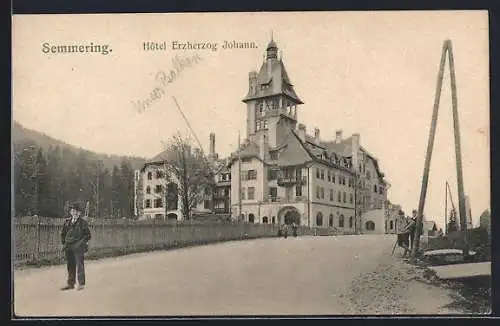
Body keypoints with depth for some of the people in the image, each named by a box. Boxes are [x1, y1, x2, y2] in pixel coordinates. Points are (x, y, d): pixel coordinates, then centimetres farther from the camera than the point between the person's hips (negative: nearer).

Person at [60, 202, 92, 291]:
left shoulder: (82, 222, -3)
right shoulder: (67, 222, 11)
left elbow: (88, 235, -1)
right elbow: (63, 233, 22)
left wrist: (81, 243, -8)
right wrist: (64, 243, 13)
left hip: (78, 248, -5)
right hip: (68, 248, 5)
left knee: (79, 265, -4)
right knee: (70, 266, 11)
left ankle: (81, 284, 3)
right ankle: (70, 284, 19)